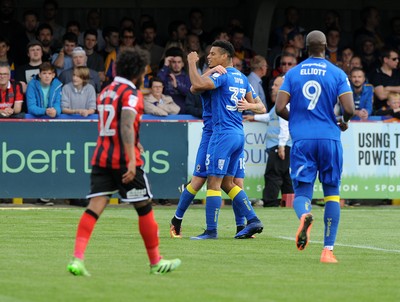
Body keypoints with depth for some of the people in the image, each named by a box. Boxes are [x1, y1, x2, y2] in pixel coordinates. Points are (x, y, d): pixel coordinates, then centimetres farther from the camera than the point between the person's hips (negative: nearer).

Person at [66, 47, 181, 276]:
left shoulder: (106, 92, 16)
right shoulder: (131, 94, -9)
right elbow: (127, 127, -22)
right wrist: (132, 161, -27)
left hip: (101, 158, 7)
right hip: (124, 160, -7)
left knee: (95, 207, -3)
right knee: (144, 207, 8)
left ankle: (77, 259, -21)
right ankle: (156, 262, 18)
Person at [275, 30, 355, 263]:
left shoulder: (293, 73, 6)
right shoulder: (337, 74, 0)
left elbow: (280, 108, 0)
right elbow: (349, 109, -8)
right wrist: (344, 122, 15)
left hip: (301, 140, 1)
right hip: (329, 139, -1)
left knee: (301, 193, 4)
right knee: (332, 193, 10)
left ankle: (304, 215, -34)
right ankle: (328, 250, 4)